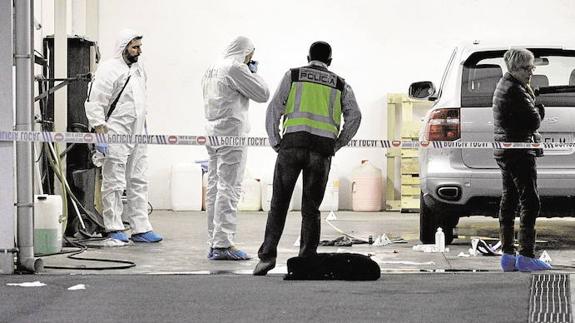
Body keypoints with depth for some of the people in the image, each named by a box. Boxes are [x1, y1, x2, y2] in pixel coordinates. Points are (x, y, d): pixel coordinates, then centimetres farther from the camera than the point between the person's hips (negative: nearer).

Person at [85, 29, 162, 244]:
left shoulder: (138, 69, 15)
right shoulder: (109, 69, -10)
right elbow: (94, 102, -15)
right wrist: (100, 132, -19)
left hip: (137, 136, 8)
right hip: (116, 135, -8)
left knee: (138, 183, 8)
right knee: (114, 184, -3)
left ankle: (141, 228, 11)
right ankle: (114, 229, 2)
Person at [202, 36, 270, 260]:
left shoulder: (212, 69, 18)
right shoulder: (235, 67, -10)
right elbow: (263, 94, -7)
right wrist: (253, 72, 8)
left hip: (212, 131, 9)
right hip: (231, 132, -9)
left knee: (214, 187, 8)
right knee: (229, 188, -9)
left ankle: (214, 243, 9)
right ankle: (223, 244, -13)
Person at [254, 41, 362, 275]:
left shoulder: (293, 76, 15)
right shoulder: (341, 85, 18)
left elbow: (274, 109, 4)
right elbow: (354, 117, 4)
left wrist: (275, 143, 8)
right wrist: (336, 146, 10)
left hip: (293, 142, -1)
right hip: (322, 149, 1)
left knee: (279, 204, 5)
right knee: (311, 208, 7)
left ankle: (267, 255, -6)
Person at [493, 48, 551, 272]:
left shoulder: (504, 84, 16)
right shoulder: (514, 90, -17)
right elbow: (534, 121, -16)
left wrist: (535, 110, -2)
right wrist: (540, 110, 2)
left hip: (503, 150, 11)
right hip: (518, 152, -11)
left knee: (509, 201, 11)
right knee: (530, 202, -10)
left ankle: (507, 255, 13)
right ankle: (526, 256, -13)